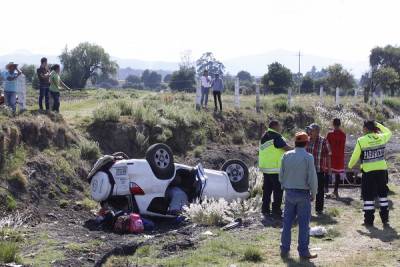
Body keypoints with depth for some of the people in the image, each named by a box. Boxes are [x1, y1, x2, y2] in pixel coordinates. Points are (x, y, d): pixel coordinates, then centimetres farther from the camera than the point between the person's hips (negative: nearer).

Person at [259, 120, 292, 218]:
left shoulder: (264, 137, 16)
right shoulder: (276, 136, -12)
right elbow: (286, 148, -15)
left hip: (265, 167, 9)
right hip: (275, 168, -9)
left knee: (267, 189, 13)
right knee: (278, 189, -3)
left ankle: (265, 210, 16)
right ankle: (276, 210, -3)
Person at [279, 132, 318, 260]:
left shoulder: (286, 156, 0)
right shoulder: (308, 157, -12)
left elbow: (281, 175, 5)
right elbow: (312, 178, -12)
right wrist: (313, 193, 0)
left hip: (289, 193, 4)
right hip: (303, 193, -4)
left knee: (287, 222, 12)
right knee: (303, 224, 4)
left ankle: (284, 249, 16)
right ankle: (303, 251, 7)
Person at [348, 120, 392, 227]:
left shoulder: (361, 141, -11)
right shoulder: (381, 138, -3)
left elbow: (355, 156, -3)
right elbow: (388, 132, 21)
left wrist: (350, 165, 16)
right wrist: (378, 125, 21)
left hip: (368, 171, -3)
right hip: (382, 170, 3)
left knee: (368, 196, 5)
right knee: (383, 194, 14)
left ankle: (369, 220, 6)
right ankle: (385, 219, 16)